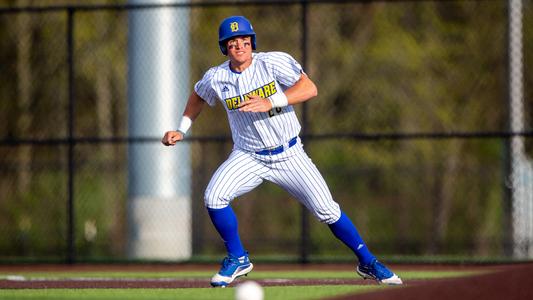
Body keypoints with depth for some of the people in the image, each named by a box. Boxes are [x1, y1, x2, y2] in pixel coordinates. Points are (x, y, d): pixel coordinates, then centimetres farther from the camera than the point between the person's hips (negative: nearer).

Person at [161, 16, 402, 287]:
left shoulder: (274, 62, -14)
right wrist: (181, 130, 10)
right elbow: (198, 97, 18)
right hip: (248, 158, 2)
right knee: (214, 197, -21)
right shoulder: (215, 79, -5)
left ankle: (368, 263, 12)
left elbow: (309, 88, -25)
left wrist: (270, 102, -35)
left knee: (326, 210, -7)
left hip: (289, 155, -2)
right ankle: (237, 259, 1)